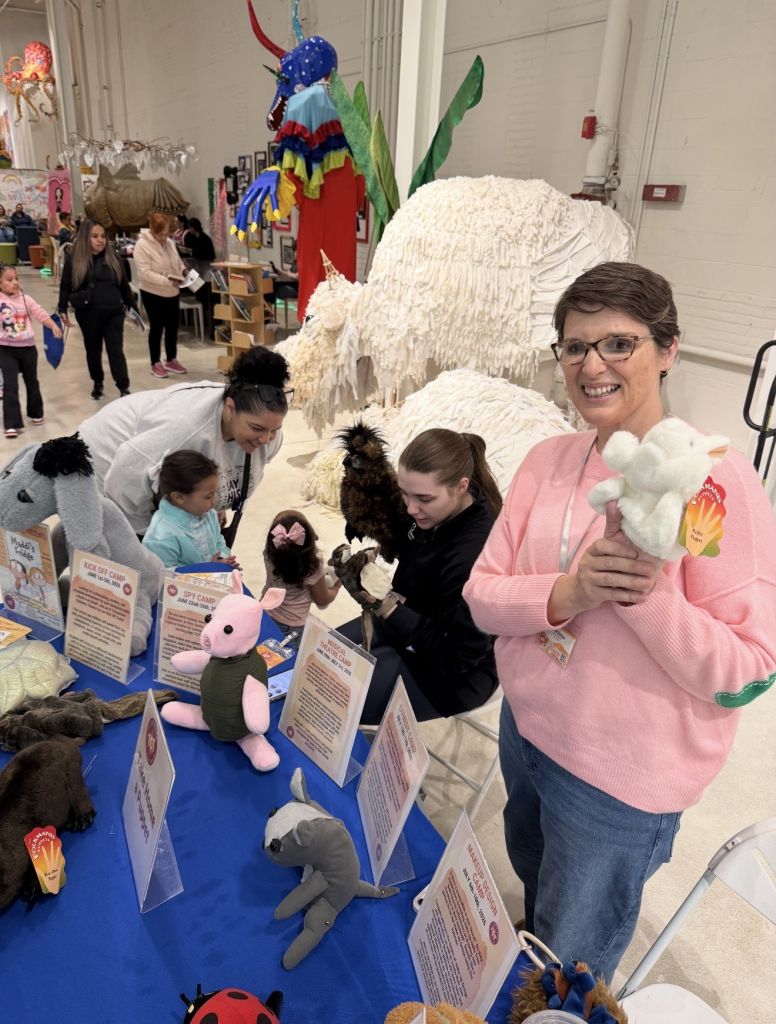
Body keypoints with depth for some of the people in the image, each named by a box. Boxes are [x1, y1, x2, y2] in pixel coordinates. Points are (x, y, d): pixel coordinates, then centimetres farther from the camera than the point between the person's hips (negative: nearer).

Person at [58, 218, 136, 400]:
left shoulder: (112, 257, 5)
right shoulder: (73, 258, -1)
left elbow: (124, 285, 11)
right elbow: (65, 286, 3)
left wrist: (133, 308, 11)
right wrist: (62, 309, -4)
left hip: (113, 312, 0)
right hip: (88, 313, 0)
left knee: (116, 350, -4)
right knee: (93, 350, 13)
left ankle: (124, 387, -3)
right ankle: (97, 383, 30)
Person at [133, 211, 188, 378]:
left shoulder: (170, 242, 4)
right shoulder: (142, 245, -17)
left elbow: (178, 261, 17)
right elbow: (145, 273, -24)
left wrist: (183, 270, -5)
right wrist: (167, 280, -30)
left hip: (172, 292, 6)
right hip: (153, 294, -6)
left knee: (172, 327, 13)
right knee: (156, 328, 3)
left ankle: (171, 360, 28)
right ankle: (155, 364, 15)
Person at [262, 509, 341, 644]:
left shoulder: (270, 553, -23)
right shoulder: (313, 567, -32)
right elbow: (323, 601, -13)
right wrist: (338, 583, 5)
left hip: (265, 615, 4)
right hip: (292, 628, -4)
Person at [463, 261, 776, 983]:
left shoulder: (715, 477, -20)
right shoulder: (547, 461, -4)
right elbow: (481, 595, -6)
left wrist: (642, 591, -33)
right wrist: (565, 593, -24)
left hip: (620, 778, -5)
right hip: (524, 729, 6)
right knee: (536, 912, 33)